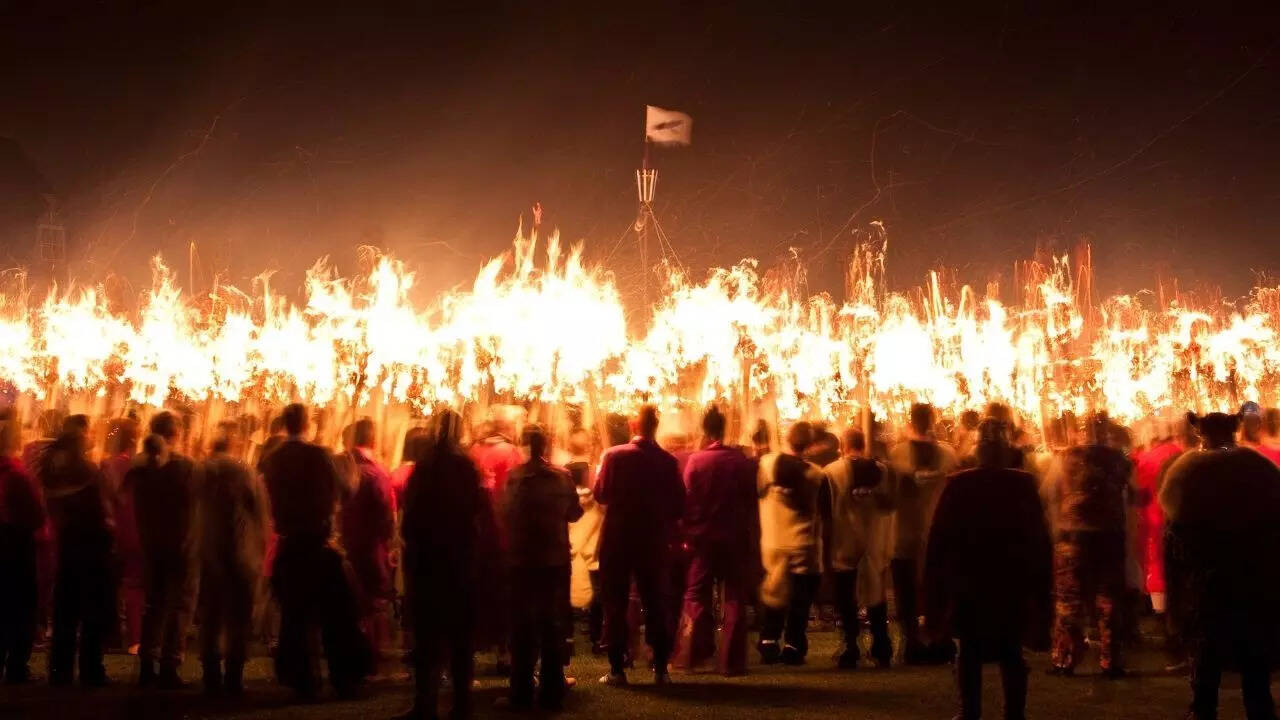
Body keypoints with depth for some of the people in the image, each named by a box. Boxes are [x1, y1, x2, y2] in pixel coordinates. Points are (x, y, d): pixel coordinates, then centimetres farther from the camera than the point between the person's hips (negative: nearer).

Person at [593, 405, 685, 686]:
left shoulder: (614, 455, -12)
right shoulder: (667, 461, -5)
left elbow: (601, 495, -12)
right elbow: (679, 506, -4)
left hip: (617, 539, -2)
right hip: (654, 541, 2)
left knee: (616, 605, 6)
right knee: (654, 604, 11)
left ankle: (617, 669, 6)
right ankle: (660, 669, 10)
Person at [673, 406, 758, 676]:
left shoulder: (696, 460, -10)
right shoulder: (742, 461, -6)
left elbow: (687, 501, -9)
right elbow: (751, 502, -1)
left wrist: (687, 533, 1)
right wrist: (752, 539, 6)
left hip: (703, 537, -1)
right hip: (735, 539, 1)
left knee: (697, 596, 12)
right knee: (734, 598, 7)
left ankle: (694, 653, 9)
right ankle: (731, 661, 5)